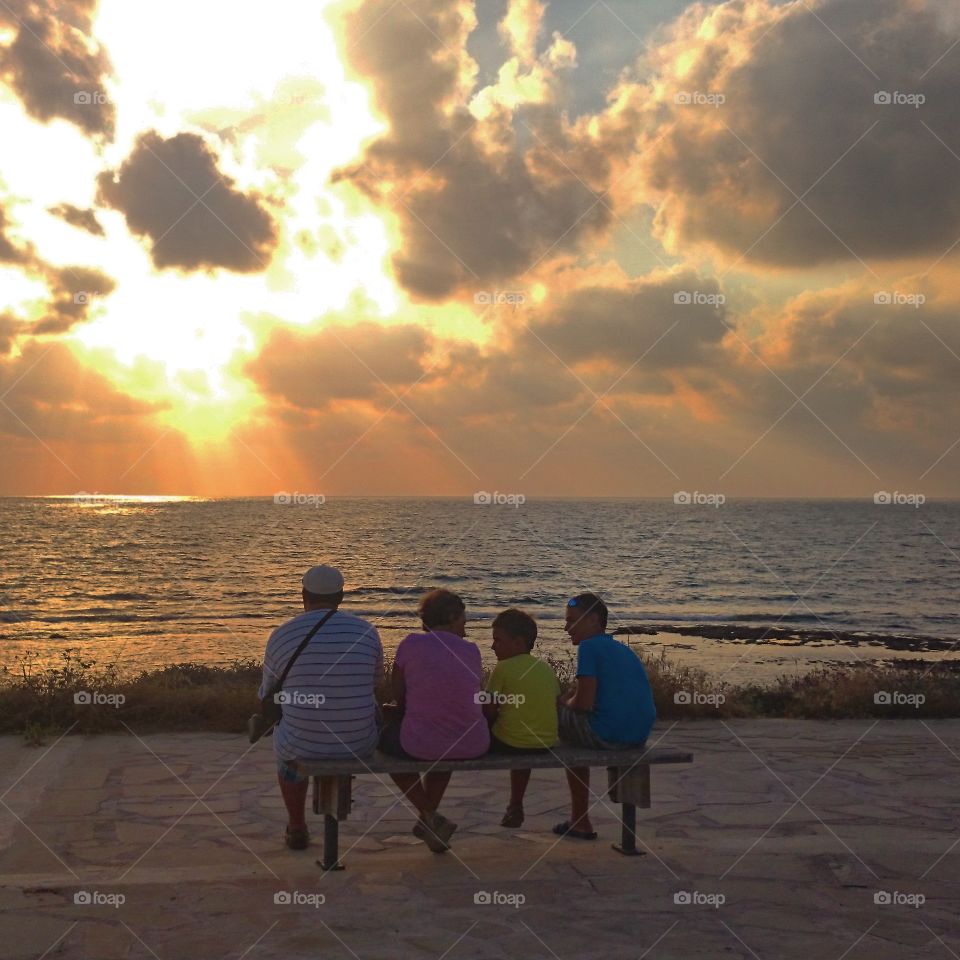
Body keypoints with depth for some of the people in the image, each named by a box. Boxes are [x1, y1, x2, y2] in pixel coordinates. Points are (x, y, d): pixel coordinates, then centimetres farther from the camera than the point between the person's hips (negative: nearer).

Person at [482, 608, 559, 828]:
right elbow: (555, 707, 12)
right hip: (546, 744, 6)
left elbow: (489, 712, -8)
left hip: (508, 744, -6)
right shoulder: (548, 669, 8)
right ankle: (516, 806, 39)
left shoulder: (503, 668, -9)